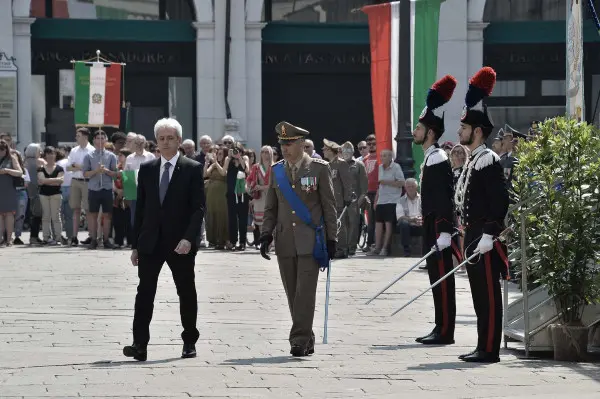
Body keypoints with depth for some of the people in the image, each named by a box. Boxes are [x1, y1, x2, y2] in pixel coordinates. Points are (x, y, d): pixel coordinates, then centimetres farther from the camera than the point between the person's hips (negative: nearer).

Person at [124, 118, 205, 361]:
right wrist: (135, 244, 8)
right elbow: (140, 208, 11)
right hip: (150, 242, 3)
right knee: (145, 292, -5)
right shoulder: (146, 169, 10)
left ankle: (189, 342, 18)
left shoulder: (192, 169, -1)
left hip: (180, 243, -2)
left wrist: (188, 238, -19)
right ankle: (140, 345, -9)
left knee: (186, 293, 7)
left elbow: (198, 207, -6)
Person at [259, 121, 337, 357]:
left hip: (310, 241, -4)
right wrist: (266, 235, 3)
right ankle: (306, 341, 14)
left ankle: (300, 340, -10)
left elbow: (329, 206, 1)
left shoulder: (319, 168, 0)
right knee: (293, 293, 5)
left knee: (305, 292, -11)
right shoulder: (276, 171, 11)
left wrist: (331, 239, -2)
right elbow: (271, 207, 15)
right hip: (285, 242, 4)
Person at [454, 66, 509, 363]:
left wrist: (490, 235, -22)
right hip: (472, 235, 10)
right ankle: (483, 347, 17)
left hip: (485, 238, -10)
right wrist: (465, 232, 21)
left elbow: (500, 200, -19)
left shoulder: (489, 161, -13)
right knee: (480, 294, 12)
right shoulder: (472, 162, 17)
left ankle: (489, 350, -4)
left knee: (488, 294, -6)